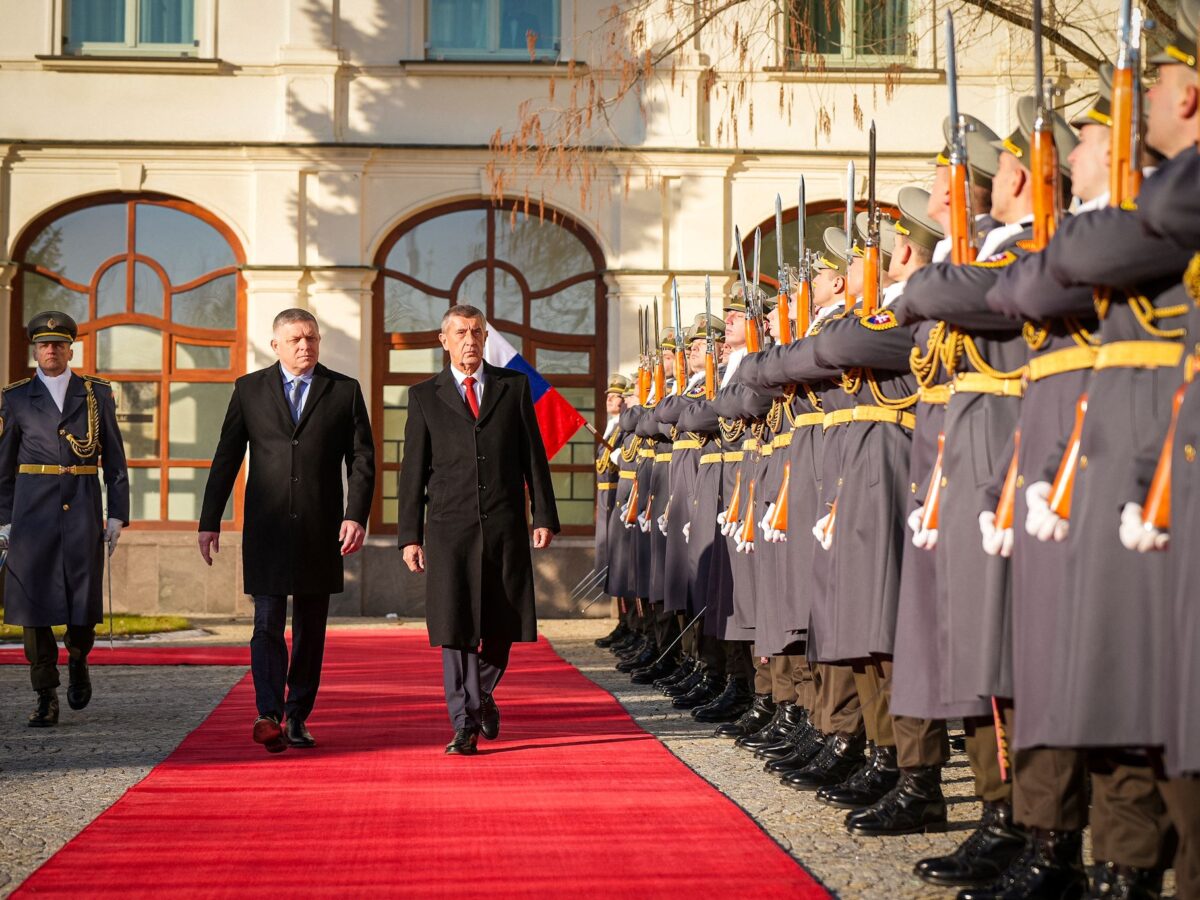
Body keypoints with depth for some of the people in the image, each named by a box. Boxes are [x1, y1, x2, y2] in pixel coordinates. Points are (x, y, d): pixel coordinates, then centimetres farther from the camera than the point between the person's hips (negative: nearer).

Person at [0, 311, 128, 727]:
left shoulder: (97, 394, 7)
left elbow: (114, 460, 8)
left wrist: (117, 515, 2)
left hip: (83, 509, 0)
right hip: (33, 509, 0)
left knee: (85, 602, -3)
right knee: (34, 601, -3)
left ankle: (78, 660, 29)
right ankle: (46, 698, 5)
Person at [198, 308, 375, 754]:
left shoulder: (345, 391, 6)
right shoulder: (250, 389, 6)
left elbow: (362, 460, 3)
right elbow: (226, 458, 8)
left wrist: (356, 515, -11)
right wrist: (209, 520, 4)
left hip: (321, 530, 1)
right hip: (266, 529, -1)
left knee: (310, 630, 7)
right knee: (268, 624, -10)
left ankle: (297, 718, 16)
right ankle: (269, 715, -17)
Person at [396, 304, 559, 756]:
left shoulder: (514, 387, 10)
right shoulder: (424, 396, 8)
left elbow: (534, 456, 9)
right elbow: (413, 470, 6)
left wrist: (544, 516, 1)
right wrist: (410, 535, 0)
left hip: (505, 526, 1)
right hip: (449, 527, -1)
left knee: (502, 625, 6)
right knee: (456, 628, -5)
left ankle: (482, 694, 32)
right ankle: (465, 725, 0)